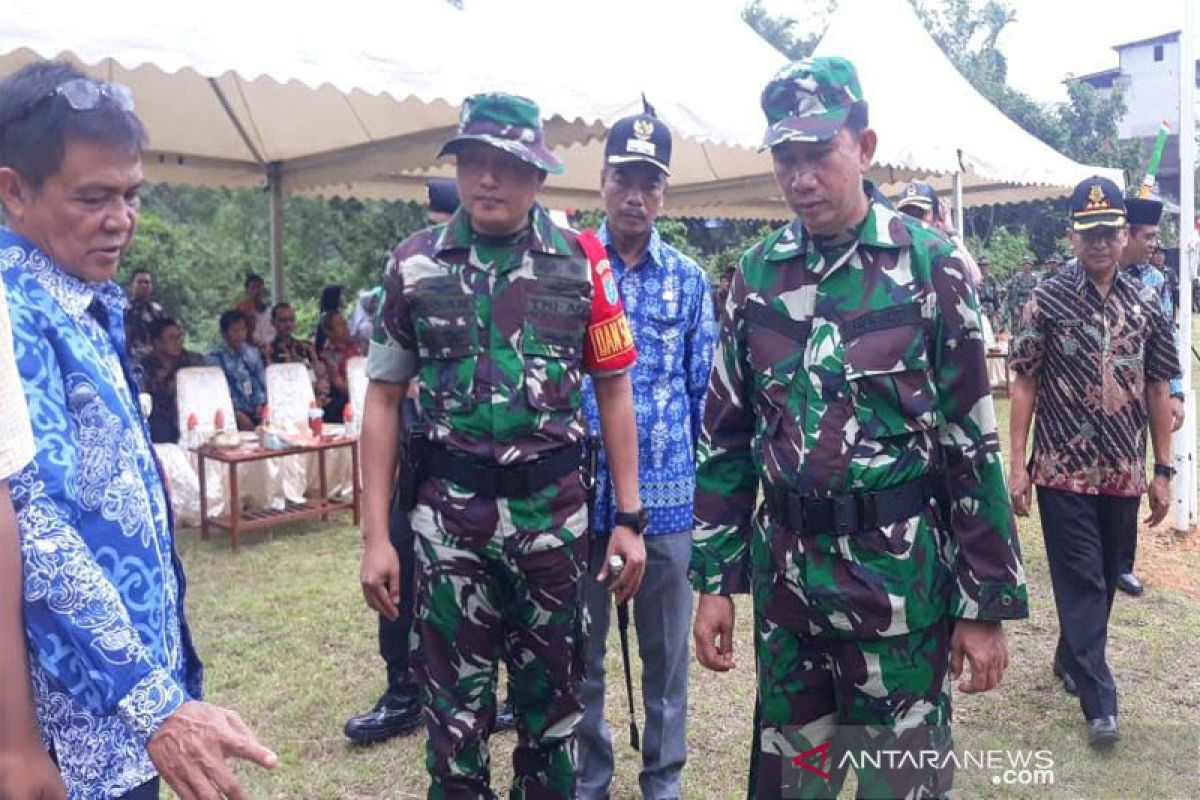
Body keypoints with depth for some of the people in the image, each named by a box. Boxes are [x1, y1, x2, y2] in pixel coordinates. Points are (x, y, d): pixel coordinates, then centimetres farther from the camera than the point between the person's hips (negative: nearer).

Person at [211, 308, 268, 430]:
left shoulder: (253, 354, 15)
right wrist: (237, 414, -20)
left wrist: (260, 405, -5)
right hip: (231, 416, -5)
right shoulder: (215, 358, -1)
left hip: (256, 413, 5)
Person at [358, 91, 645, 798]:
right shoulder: (415, 265, 1)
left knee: (553, 700, 16)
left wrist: (629, 519, 0)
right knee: (454, 708, 11)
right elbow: (384, 400, 3)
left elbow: (614, 391, 3)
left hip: (554, 512, 0)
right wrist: (376, 536, -1)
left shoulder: (581, 261, -1)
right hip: (448, 515, 0)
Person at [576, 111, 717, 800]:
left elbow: (706, 387, 7)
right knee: (579, 647, 12)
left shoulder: (689, 279, 5)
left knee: (667, 646, 13)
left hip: (667, 492, 1)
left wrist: (709, 479, 5)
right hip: (579, 488, 0)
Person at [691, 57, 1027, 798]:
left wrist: (987, 604, -5)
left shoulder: (931, 266, -7)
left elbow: (974, 441, -6)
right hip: (783, 571, 4)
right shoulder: (757, 274, 3)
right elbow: (726, 436, 6)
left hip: (900, 572, -3)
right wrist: (715, 579, 4)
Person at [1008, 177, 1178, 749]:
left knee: (1104, 579, 16)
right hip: (1063, 470, -4)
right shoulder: (1047, 301, -5)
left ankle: (1070, 660, 38)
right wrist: (1016, 464, -10)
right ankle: (1099, 701, 5)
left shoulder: (1145, 307, 5)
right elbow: (1024, 384, -5)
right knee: (1081, 582, -1)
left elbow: (1158, 391, 8)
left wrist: (1162, 471, 6)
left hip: (1123, 472, 4)